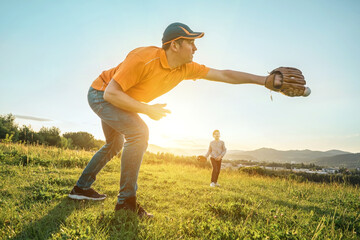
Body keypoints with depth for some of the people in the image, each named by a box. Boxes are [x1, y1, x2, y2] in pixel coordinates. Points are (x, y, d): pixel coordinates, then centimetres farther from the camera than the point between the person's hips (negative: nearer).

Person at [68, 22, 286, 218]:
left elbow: (224, 75, -13)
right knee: (138, 132, -27)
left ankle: (82, 188, 34)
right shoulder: (144, 59, -34)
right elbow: (111, 92, -32)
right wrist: (147, 109, -31)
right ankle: (127, 200, -18)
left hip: (115, 100, 8)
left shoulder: (186, 68, -13)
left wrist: (264, 80, -15)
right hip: (101, 94, -8)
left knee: (115, 145, 19)